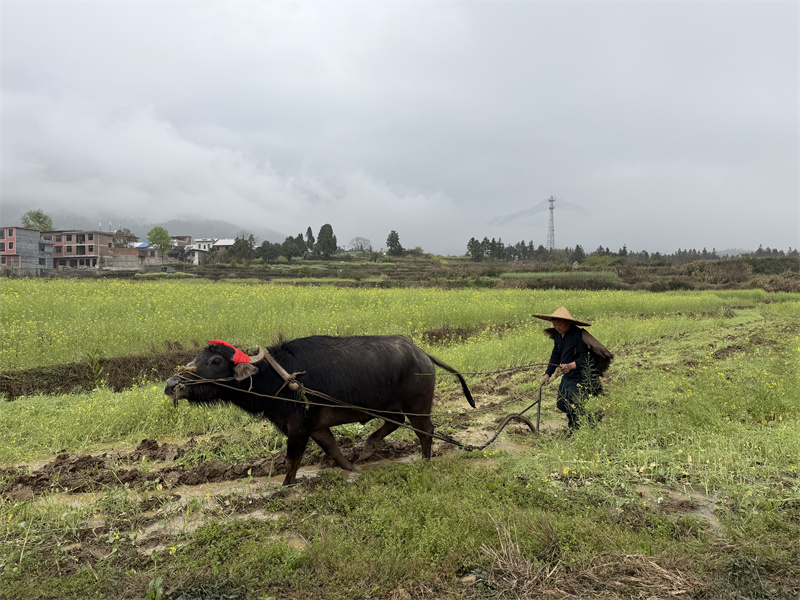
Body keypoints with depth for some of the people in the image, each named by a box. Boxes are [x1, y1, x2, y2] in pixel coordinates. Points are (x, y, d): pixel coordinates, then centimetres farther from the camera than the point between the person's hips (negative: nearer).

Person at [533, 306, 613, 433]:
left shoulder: (579, 335, -21)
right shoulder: (558, 336, 6)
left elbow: (585, 357, -27)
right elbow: (555, 356, 17)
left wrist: (571, 365, -42)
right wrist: (548, 374, 15)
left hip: (581, 379, -9)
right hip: (567, 378, 9)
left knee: (575, 409, -3)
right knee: (561, 404, 15)